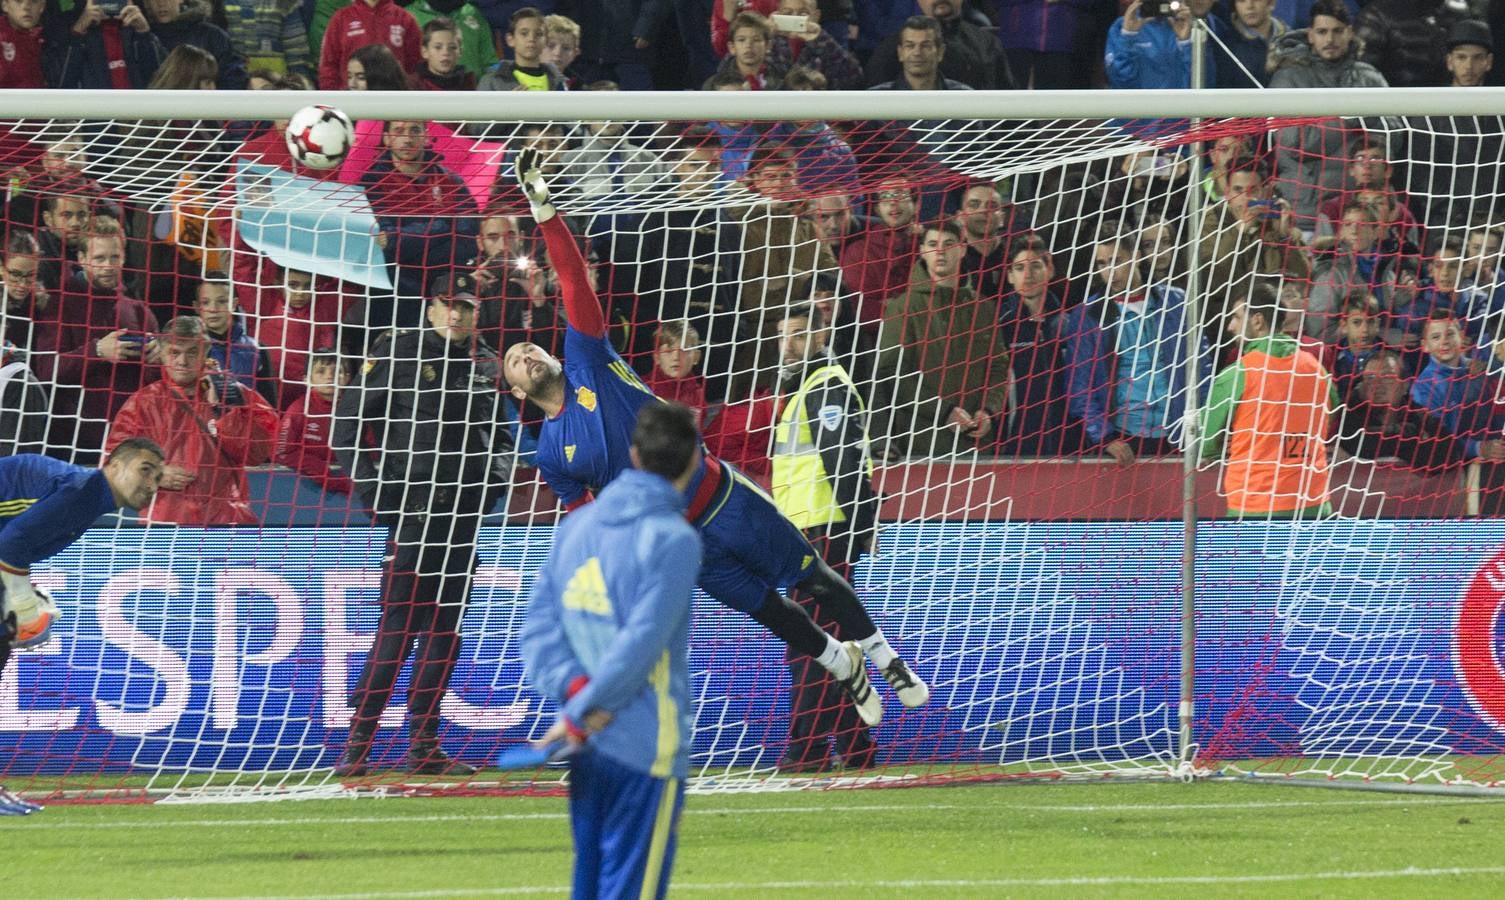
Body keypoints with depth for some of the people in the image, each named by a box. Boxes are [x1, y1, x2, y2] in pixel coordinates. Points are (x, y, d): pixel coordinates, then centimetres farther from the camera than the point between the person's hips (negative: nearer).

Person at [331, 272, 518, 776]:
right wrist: (373, 487, -11)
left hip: (465, 510, 6)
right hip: (413, 507, -6)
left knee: (445, 625, 6)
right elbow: (347, 427, -2)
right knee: (400, 623, -12)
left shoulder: (486, 365, 15)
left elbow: (502, 432, 28)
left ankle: (423, 744, 11)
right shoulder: (398, 353, -2)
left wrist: (498, 471, 7)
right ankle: (358, 740, -9)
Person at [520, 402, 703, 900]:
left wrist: (573, 687, -6)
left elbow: (539, 619, 5)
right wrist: (583, 714, -10)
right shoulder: (674, 539, -12)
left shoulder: (577, 525, 9)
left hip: (585, 747, 7)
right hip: (645, 747, -7)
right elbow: (641, 642, -17)